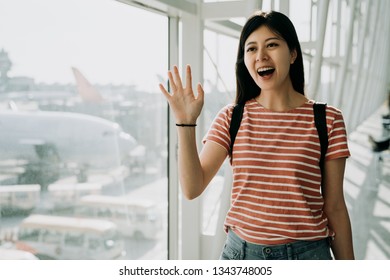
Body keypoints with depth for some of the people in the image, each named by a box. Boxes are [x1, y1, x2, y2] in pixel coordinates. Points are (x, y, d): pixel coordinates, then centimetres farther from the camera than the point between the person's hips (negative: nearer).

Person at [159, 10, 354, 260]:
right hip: (240, 250, 2)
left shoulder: (327, 119, -6)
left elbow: (334, 207, -2)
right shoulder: (231, 118, 0)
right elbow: (192, 188, -8)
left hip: (306, 253, -1)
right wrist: (186, 123, -18)